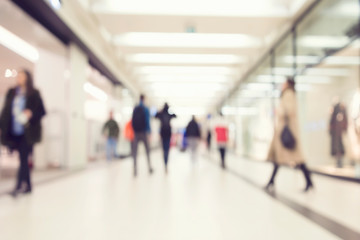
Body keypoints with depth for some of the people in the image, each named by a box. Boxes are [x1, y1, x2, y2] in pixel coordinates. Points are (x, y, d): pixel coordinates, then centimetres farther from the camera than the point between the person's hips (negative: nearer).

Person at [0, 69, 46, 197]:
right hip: (14, 132, 5)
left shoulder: (34, 94, -1)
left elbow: (42, 111, -2)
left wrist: (31, 113, -20)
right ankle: (28, 186, 19)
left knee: (23, 157, -7)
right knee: (23, 159, 10)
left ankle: (19, 186, -5)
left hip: (27, 132, -5)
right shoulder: (11, 93, 12)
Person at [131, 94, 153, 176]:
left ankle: (135, 169, -2)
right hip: (143, 132, -3)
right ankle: (149, 167, 9)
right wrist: (149, 131, -10)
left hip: (136, 132, 3)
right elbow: (147, 121, -12)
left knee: (135, 151, 3)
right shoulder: (146, 109, -6)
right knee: (147, 150, 9)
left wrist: (134, 130, 12)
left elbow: (133, 121, 7)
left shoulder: (135, 109, 6)